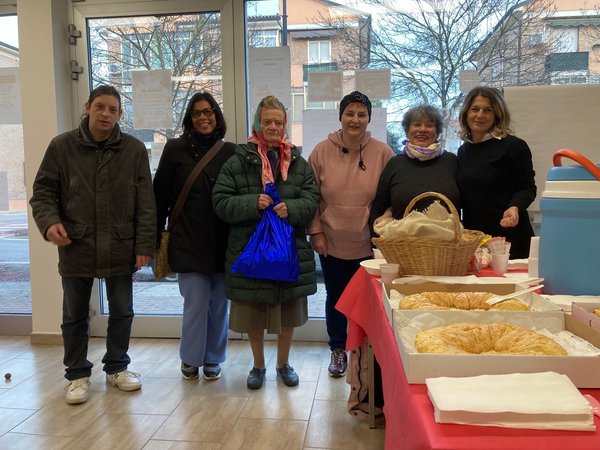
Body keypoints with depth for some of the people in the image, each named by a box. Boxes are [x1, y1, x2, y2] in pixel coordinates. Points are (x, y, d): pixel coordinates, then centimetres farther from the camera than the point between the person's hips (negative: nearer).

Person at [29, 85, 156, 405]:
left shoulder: (134, 149, -1)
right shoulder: (62, 146, -1)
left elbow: (145, 204, -2)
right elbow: (43, 191, 2)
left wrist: (145, 245, -7)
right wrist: (49, 221, -18)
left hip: (121, 249, 1)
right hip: (76, 248, 0)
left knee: (122, 312, 14)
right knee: (74, 316, 12)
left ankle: (117, 367, 33)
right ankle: (77, 375, 29)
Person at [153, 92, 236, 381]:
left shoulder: (230, 152, 4)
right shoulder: (176, 149, 1)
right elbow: (160, 195, 3)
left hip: (223, 243, 2)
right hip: (188, 243, -1)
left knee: (219, 304, 9)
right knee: (196, 303, 0)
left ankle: (212, 360, 28)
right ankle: (190, 360, 23)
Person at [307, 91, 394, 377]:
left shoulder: (383, 153, -5)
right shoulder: (322, 151, -3)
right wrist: (316, 232, -3)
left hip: (369, 244, -1)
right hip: (331, 243, 1)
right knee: (335, 297, 16)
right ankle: (337, 350, 36)